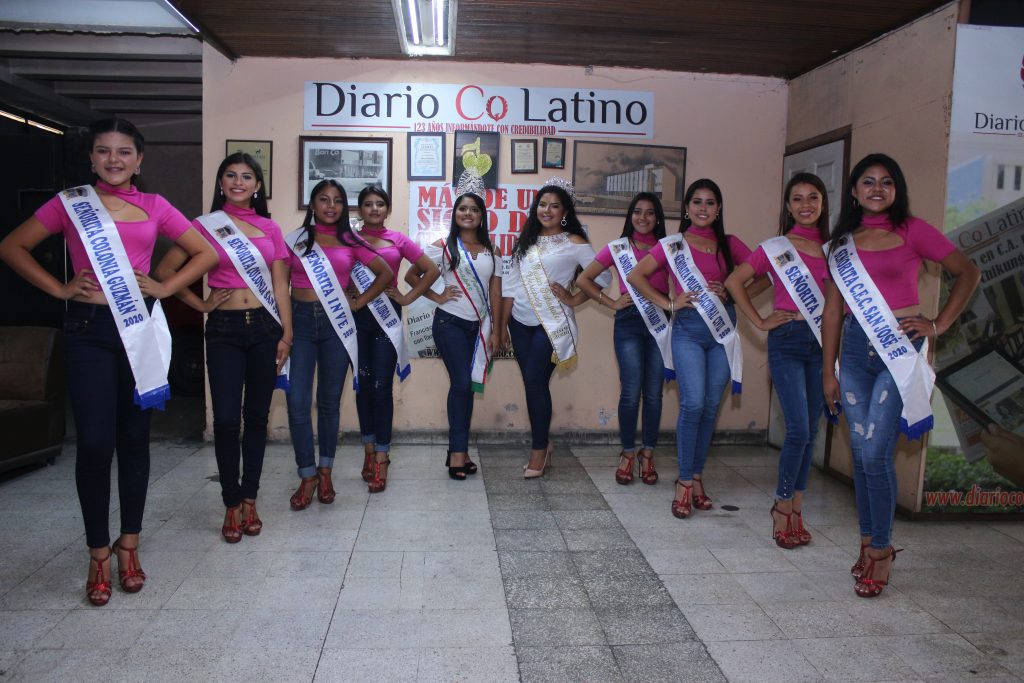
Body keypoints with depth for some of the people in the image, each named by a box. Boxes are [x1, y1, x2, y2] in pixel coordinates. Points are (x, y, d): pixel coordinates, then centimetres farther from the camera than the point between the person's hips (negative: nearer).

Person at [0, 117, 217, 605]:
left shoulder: (155, 207, 7)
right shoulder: (69, 203, 4)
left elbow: (206, 253, 10)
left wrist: (165, 287, 0)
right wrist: (58, 288, -1)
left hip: (140, 328, 2)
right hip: (88, 330, -1)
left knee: (134, 440, 8)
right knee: (94, 443, -4)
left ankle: (128, 546, 22)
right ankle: (98, 553, 12)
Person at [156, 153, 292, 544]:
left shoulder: (270, 228, 9)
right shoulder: (205, 226, 3)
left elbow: (280, 285, 7)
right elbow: (165, 270, 5)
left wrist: (286, 334, 3)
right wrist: (200, 305, 0)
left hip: (265, 326, 2)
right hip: (224, 328, -2)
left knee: (257, 417, 8)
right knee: (226, 420, -2)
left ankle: (250, 500, 20)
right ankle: (232, 505, 13)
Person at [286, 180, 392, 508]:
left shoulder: (350, 242, 7)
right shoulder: (295, 240, 6)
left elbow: (386, 273, 12)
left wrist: (361, 301, 5)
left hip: (336, 323, 0)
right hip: (301, 321, 0)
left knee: (329, 401, 7)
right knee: (297, 402, -5)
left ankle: (325, 472, 20)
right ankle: (307, 476, 7)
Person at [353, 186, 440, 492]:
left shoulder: (398, 240, 6)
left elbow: (432, 270, 9)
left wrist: (408, 298, 3)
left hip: (387, 315, -1)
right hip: (357, 314, 1)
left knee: (381, 386, -5)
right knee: (363, 384, 8)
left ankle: (381, 459, 0)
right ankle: (369, 450, 21)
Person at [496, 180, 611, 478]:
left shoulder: (574, 243, -3)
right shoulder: (526, 242, 12)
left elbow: (603, 276, -6)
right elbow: (511, 285, 11)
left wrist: (575, 299, -7)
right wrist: (502, 324, 8)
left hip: (551, 324, -5)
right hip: (521, 322, 5)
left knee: (536, 383, -8)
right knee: (531, 383, 8)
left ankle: (539, 450, 6)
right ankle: (542, 444, 22)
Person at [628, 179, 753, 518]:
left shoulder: (730, 244, 10)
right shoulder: (673, 245, 4)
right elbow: (636, 276, 2)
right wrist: (668, 303, -4)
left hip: (723, 327, 3)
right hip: (688, 328, -3)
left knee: (711, 406, 5)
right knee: (693, 404, -12)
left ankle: (697, 476, 18)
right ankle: (685, 481, 0)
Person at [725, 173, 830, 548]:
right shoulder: (776, 247, 0)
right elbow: (734, 281, 2)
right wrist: (760, 322, -2)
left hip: (822, 342, 4)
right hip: (787, 341, -4)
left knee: (810, 431, 8)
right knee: (799, 430, -9)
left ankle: (794, 507, 19)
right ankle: (783, 505, 9)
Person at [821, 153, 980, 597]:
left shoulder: (912, 231, 1)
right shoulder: (843, 243, 12)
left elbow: (968, 272, 6)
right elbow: (833, 309, 11)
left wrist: (939, 325, -2)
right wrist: (828, 371, 8)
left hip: (900, 347, -4)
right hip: (855, 348, 4)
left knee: (875, 452, -9)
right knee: (861, 452, 7)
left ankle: (881, 550, 7)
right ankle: (867, 542, 20)